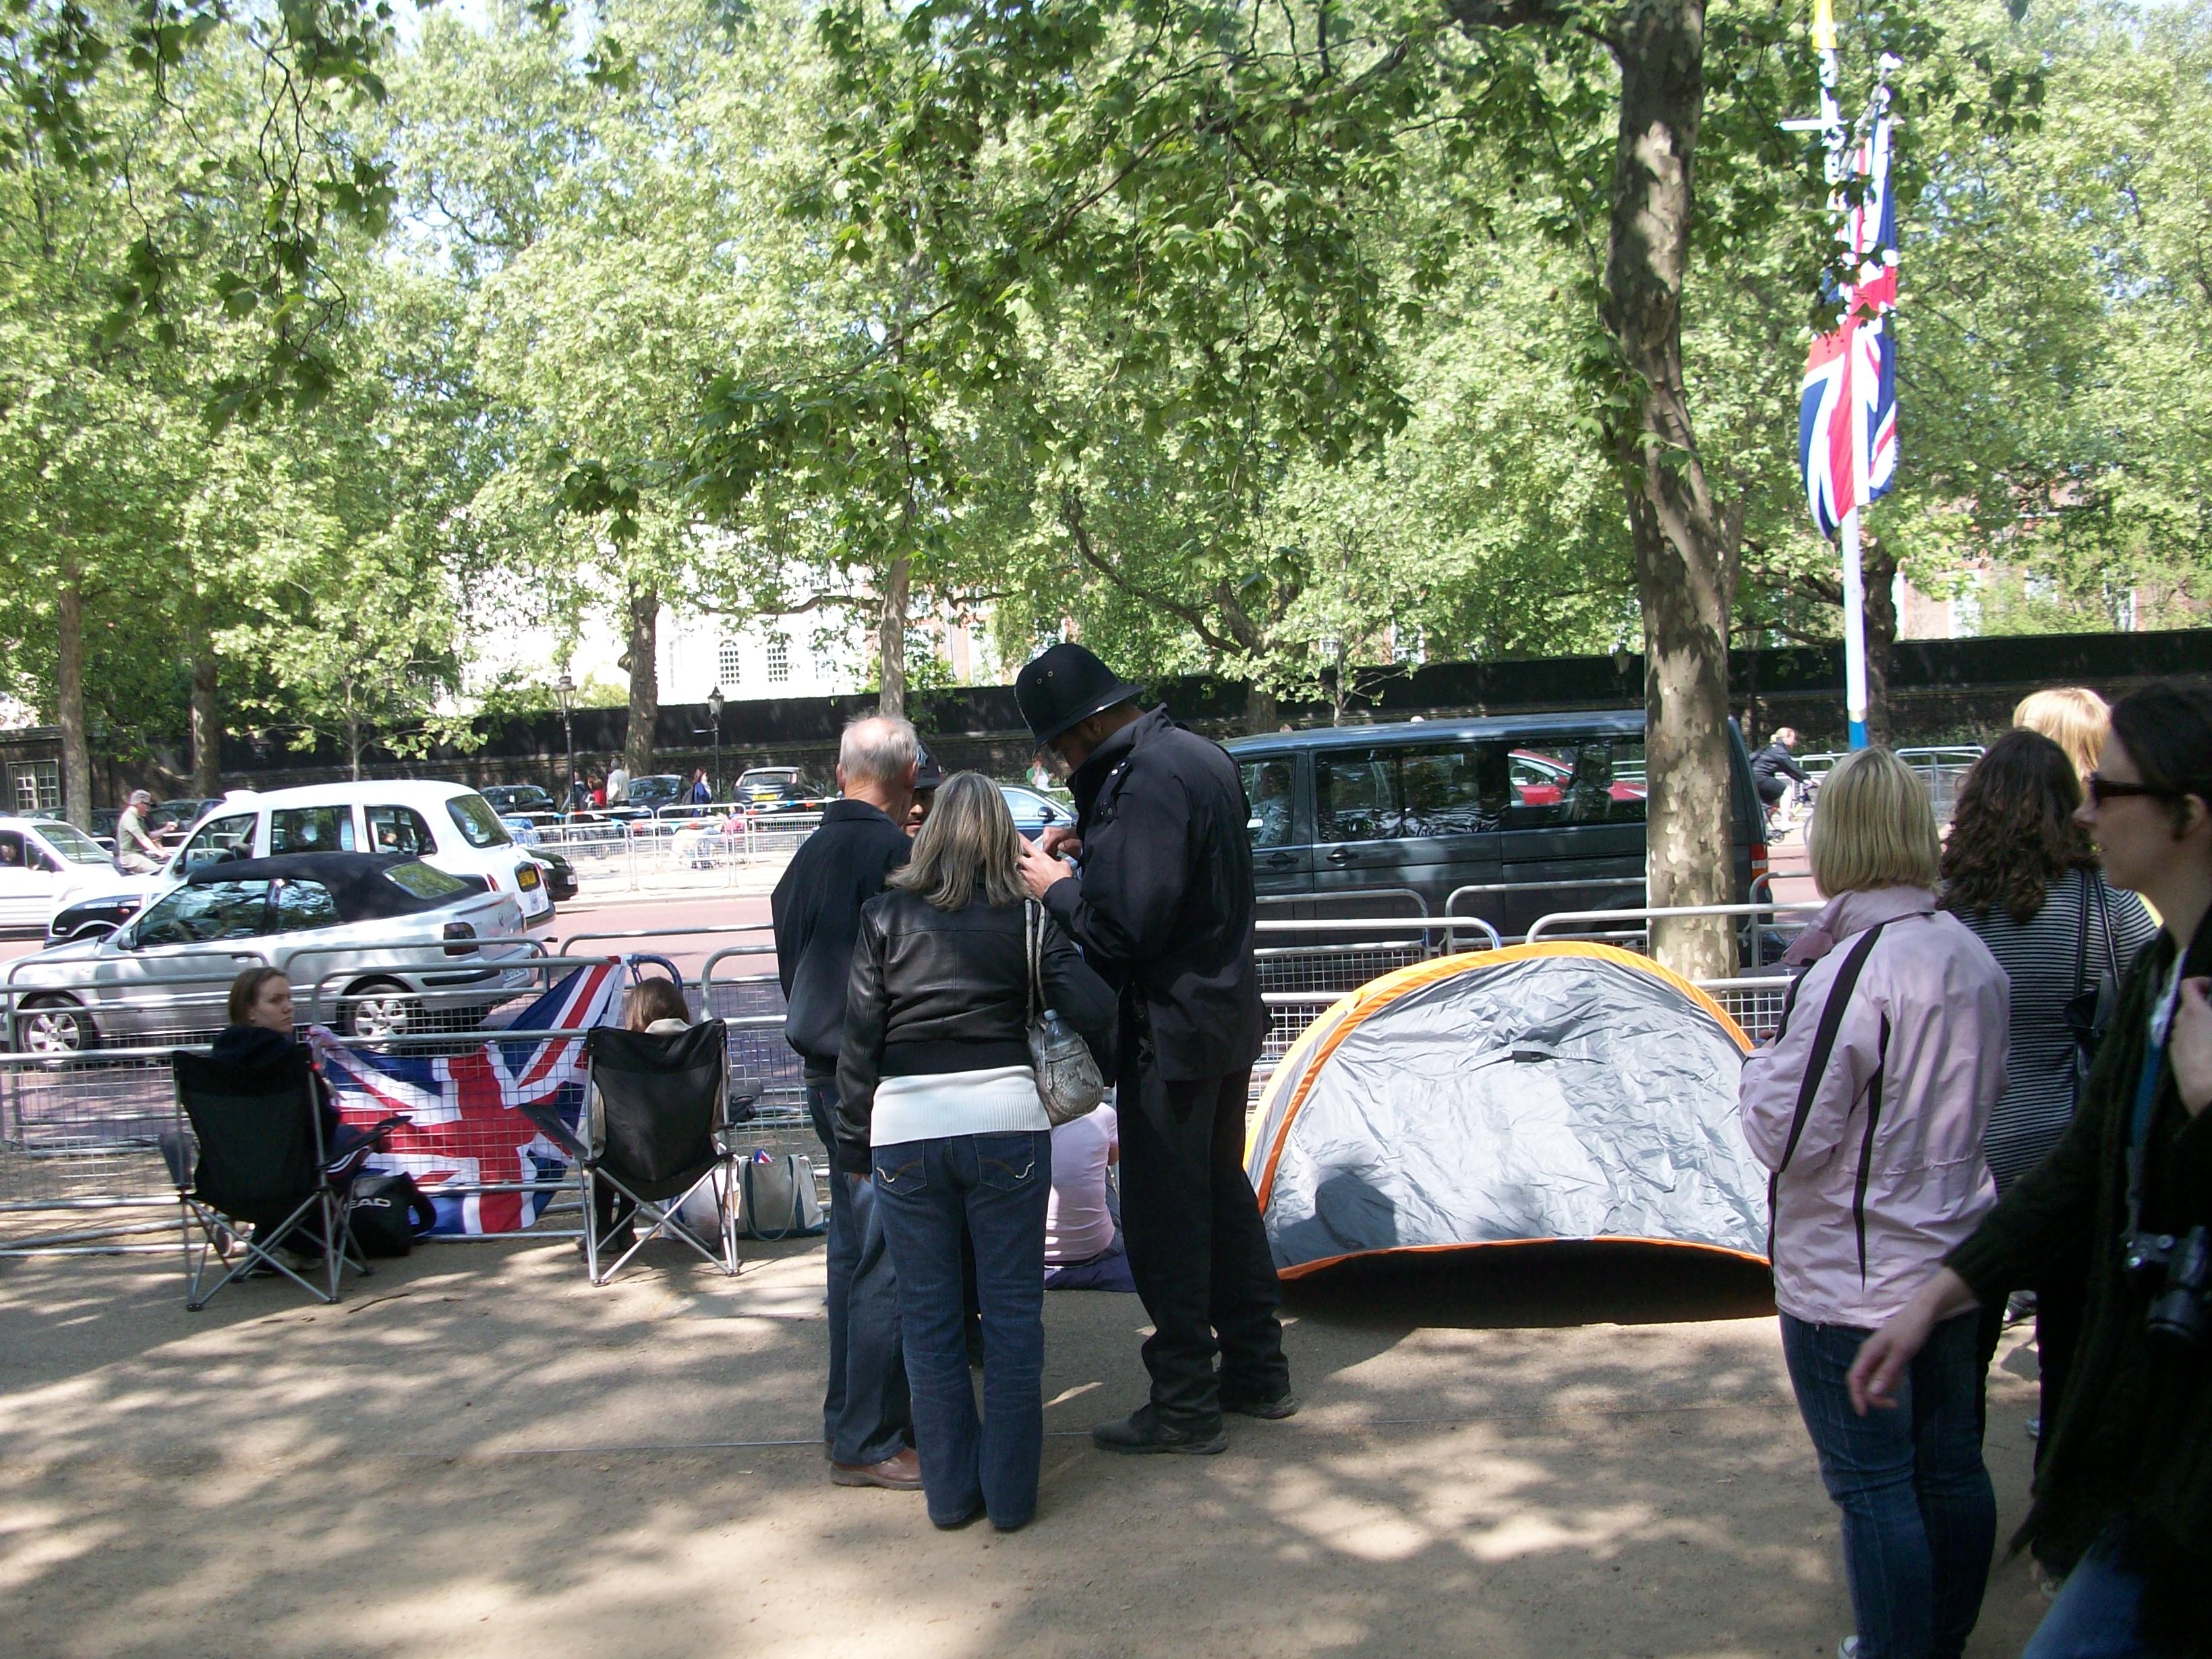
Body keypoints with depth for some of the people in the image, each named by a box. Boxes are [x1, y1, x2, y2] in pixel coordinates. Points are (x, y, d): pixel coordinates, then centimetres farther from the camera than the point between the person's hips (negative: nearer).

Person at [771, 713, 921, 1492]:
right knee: (887, 1261, -3)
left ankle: (851, 1420, 27)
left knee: (855, 1252, 18)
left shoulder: (808, 857, 9)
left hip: (826, 1073, 9)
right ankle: (868, 1441, 3)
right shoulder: (893, 854, -17)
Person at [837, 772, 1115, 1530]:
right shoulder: (1027, 916, 3)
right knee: (1012, 1309, 9)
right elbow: (1091, 1010, -3)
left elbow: (859, 1036, 2)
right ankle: (1010, 1494, 14)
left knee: (928, 1313, 11)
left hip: (905, 1127, 0)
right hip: (1006, 1120, 0)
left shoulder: (886, 915, 3)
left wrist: (852, 1142, 10)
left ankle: (950, 1491, 19)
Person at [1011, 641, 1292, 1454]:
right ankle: (1257, 1371, 30)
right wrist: (1090, 844, 8)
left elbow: (1123, 931, -26)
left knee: (1164, 1217, 0)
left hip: (1171, 1033, -10)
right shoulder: (1200, 754, 8)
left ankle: (1184, 1405, 9)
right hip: (1230, 1013, 10)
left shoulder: (1142, 783, -23)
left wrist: (1058, 886, -10)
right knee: (1223, 1192, 20)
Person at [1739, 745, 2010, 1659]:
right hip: (1955, 1255, 8)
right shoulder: (1974, 956, 3)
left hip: (1854, 1283, -8)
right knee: (1952, 1466, 18)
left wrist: (1760, 1066, -4)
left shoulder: (1854, 970, -23)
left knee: (1874, 1486, 2)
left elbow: (1784, 1136, -21)